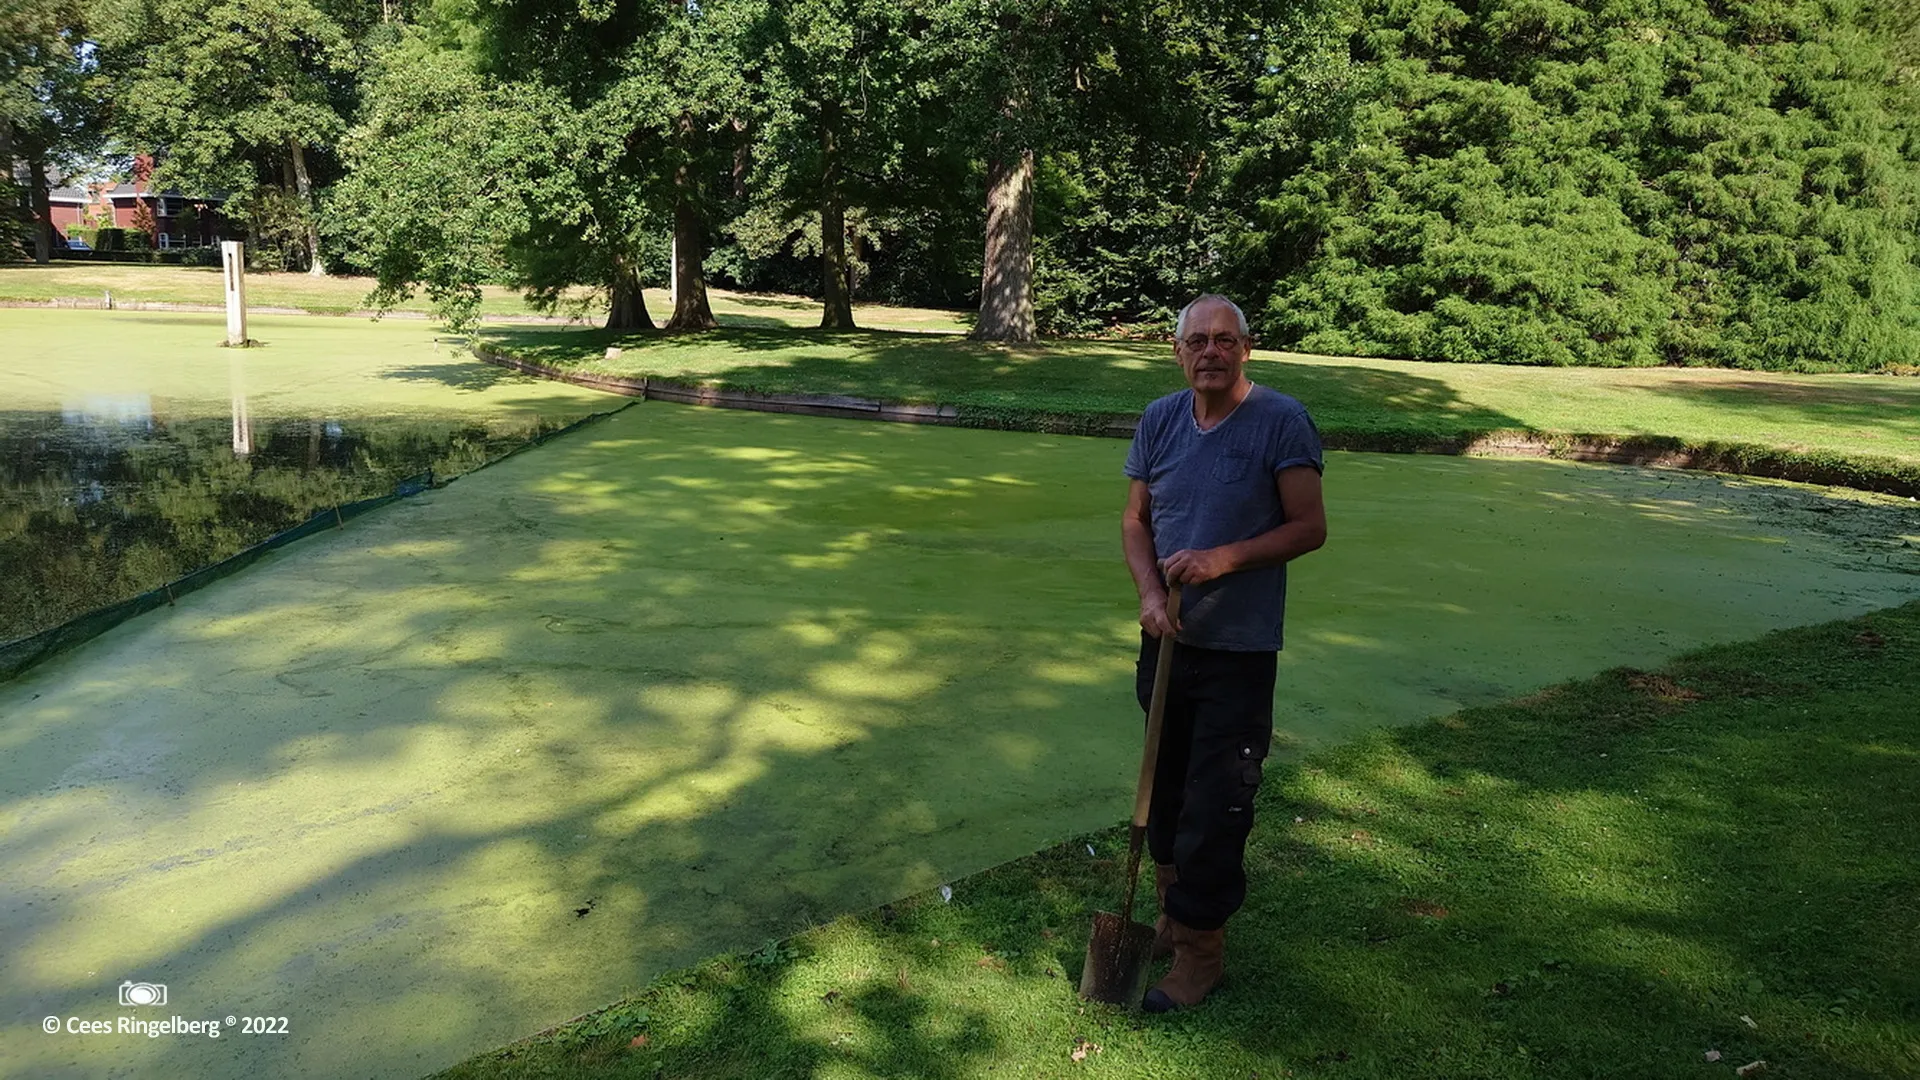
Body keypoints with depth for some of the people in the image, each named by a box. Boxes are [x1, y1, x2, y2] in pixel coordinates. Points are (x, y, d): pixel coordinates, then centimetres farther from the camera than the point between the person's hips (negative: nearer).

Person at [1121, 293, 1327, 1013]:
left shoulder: (1281, 421, -11)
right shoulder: (1160, 420, 4)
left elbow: (1309, 527, -10)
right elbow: (1135, 520, 9)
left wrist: (1224, 558, -21)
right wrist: (1150, 593, -8)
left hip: (1239, 650, -5)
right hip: (1167, 637, 5)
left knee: (1215, 805, 0)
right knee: (1166, 784, 18)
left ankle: (1200, 947, 15)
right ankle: (1173, 910, 37)